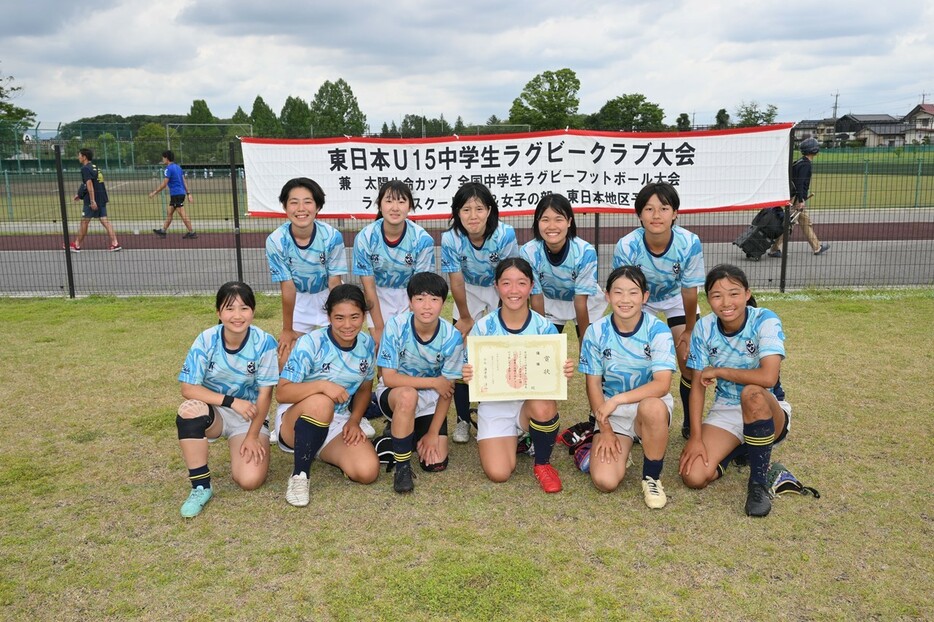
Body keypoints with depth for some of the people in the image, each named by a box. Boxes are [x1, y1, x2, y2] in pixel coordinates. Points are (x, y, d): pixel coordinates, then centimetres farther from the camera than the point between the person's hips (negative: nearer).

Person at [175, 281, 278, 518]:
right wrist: (231, 401, -30)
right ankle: (201, 486, -19)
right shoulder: (207, 340, -16)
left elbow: (265, 394, -13)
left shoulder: (264, 342, -18)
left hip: (251, 418, -1)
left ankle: (244, 446, 17)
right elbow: (188, 388, -19)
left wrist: (252, 437, -13)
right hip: (215, 412, 1)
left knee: (250, 480, -21)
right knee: (190, 408, -35)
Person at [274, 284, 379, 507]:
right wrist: (322, 385, -38)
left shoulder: (367, 345, -3)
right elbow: (282, 393, -23)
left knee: (367, 471, -21)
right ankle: (299, 476, -20)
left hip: (337, 423, 4)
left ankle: (319, 450, 12)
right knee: (321, 402, -40)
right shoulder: (310, 343, -19)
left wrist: (354, 421, -7)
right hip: (295, 419, -4)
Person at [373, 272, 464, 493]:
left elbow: (447, 390, -11)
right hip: (394, 393, -2)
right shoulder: (396, 325, -24)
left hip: (429, 399, 2)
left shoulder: (452, 337, -20)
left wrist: (433, 433, -12)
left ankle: (411, 433, 24)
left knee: (436, 463, -10)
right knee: (408, 395, -39)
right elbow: (389, 378, -23)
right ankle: (401, 466, -18)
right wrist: (434, 382, -25)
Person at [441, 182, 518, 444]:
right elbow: (456, 282, -17)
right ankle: (463, 420, 11)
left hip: (500, 293, -1)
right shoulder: (450, 238, -27)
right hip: (469, 294, 1)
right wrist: (465, 318, -8)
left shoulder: (505, 234, -30)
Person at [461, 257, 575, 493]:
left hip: (533, 400, 0)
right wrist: (468, 375, -27)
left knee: (543, 408, -38)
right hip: (495, 404, 0)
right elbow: (473, 373, -3)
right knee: (498, 473, -17)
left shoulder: (545, 328, -8)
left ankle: (543, 464, -5)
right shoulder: (483, 328, -9)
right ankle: (513, 437, 21)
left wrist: (566, 372, -26)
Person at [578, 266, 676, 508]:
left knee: (652, 407, -41)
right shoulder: (596, 332, -8)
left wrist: (616, 400, -31)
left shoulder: (658, 331, -14)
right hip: (611, 411, 1)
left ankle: (652, 478, -15)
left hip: (650, 403, -1)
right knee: (605, 481, -20)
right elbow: (594, 384, -2)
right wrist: (605, 429, -7)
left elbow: (662, 385, -23)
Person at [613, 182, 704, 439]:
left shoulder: (690, 244, -32)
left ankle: (690, 425, 14)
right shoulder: (626, 247, -33)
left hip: (676, 300, 0)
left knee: (689, 360, -6)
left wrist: (688, 332, -6)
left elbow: (689, 292, -18)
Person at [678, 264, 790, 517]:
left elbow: (768, 377, -34)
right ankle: (738, 450, 17)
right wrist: (696, 437, -14)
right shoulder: (704, 328, -7)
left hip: (768, 412, -4)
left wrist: (718, 371, -21)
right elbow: (698, 384, -6)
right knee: (693, 476, -18)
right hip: (724, 412, 4)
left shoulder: (765, 321, -19)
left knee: (752, 393, -40)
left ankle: (759, 484, -20)